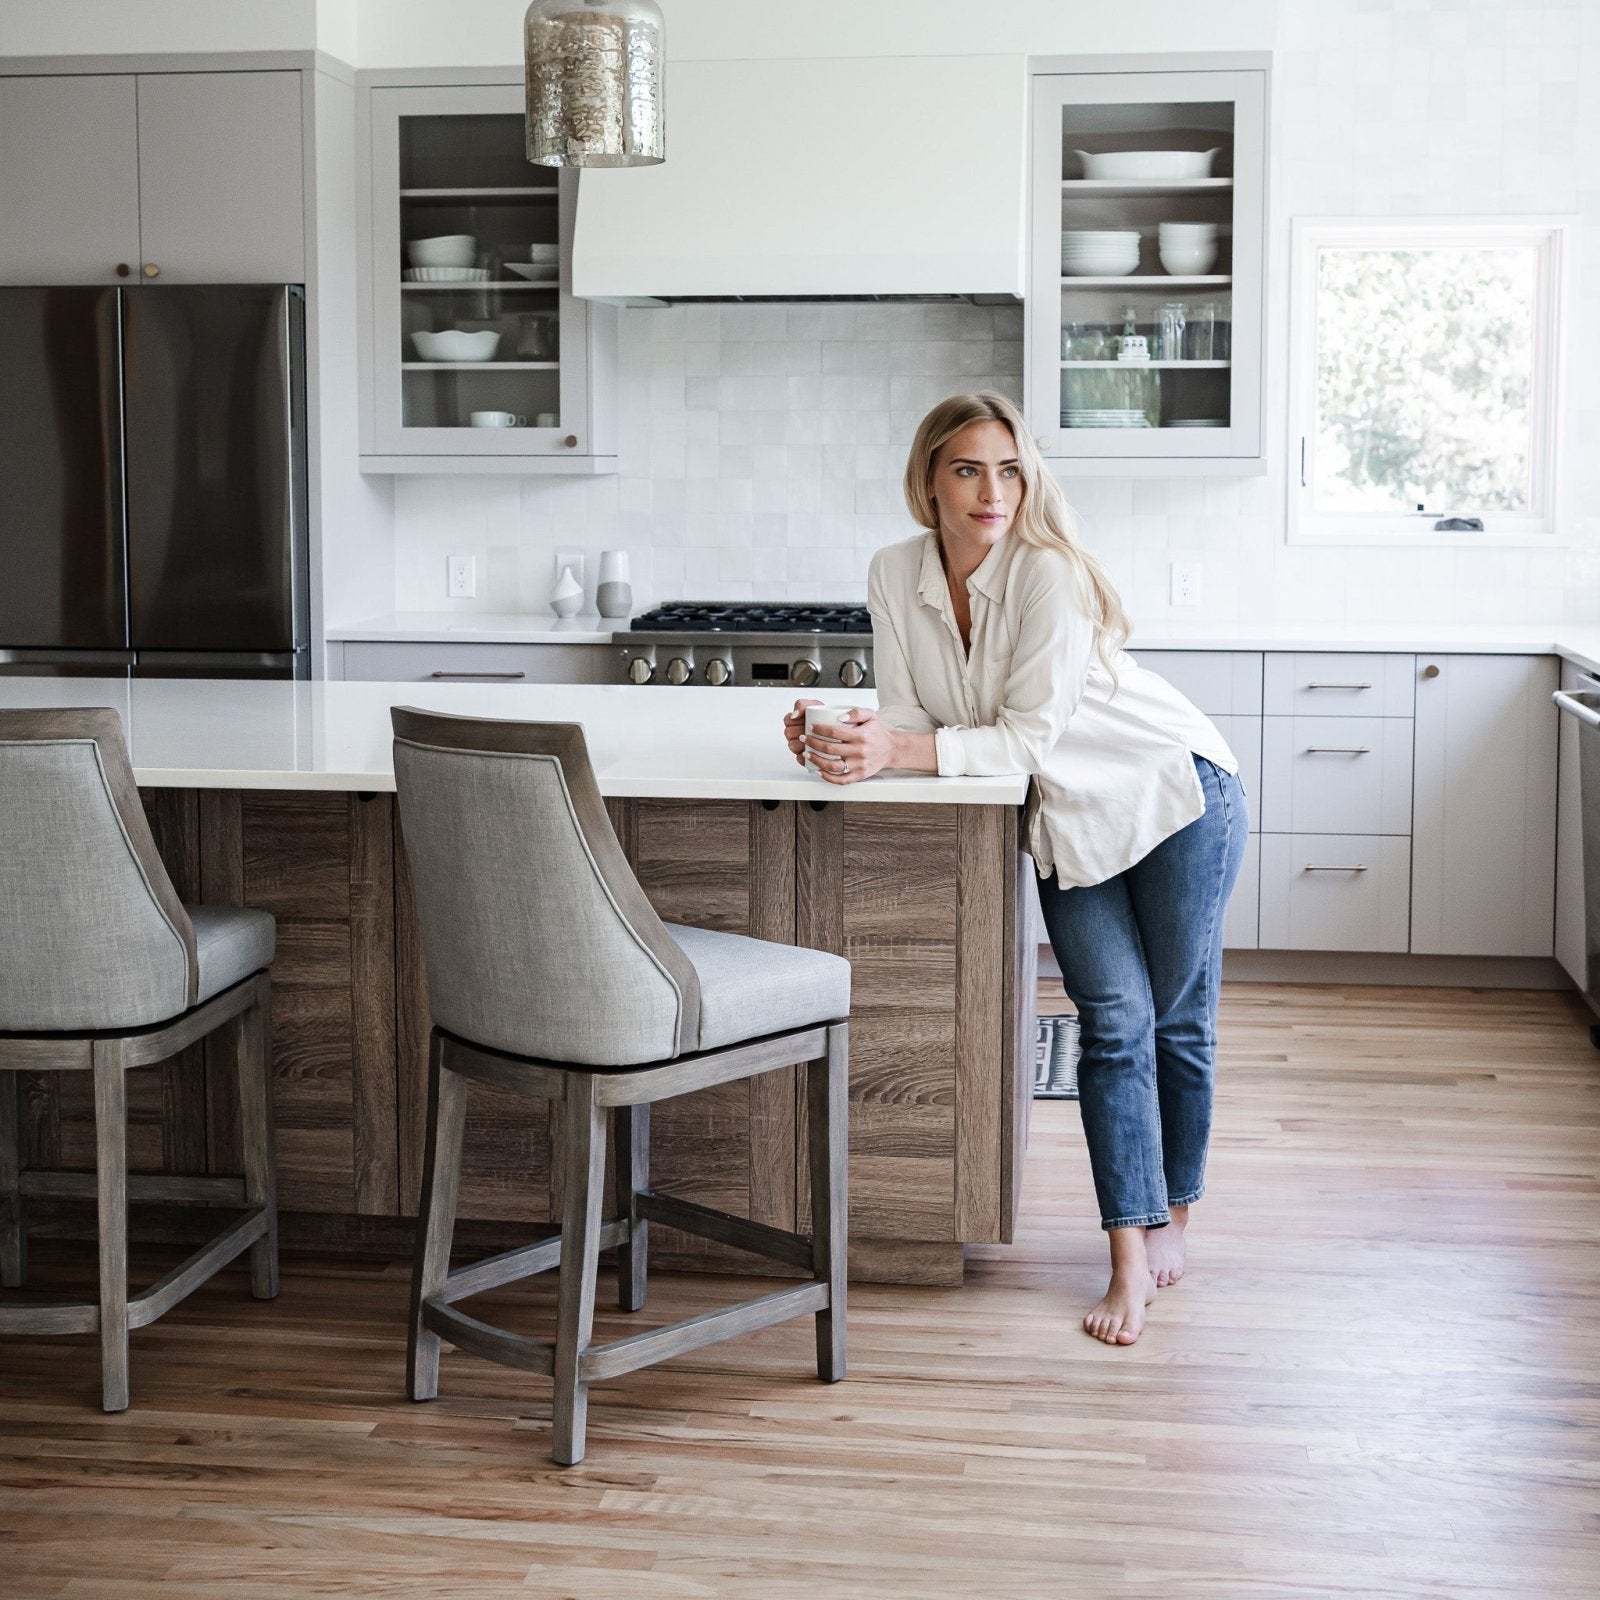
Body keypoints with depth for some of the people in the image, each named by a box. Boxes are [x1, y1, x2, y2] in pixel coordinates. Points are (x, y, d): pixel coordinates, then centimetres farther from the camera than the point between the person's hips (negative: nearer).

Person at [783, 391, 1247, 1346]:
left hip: (1173, 792, -4)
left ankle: (1172, 1222, 24)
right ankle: (1132, 1262, -2)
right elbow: (911, 720, -6)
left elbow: (1027, 738, -27)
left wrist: (898, 753, -34)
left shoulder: (1050, 573, -26)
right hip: (1067, 820, 4)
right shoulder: (896, 576, -8)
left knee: (1177, 1018, 6)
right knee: (1114, 1019, -3)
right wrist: (847, 741, -27)